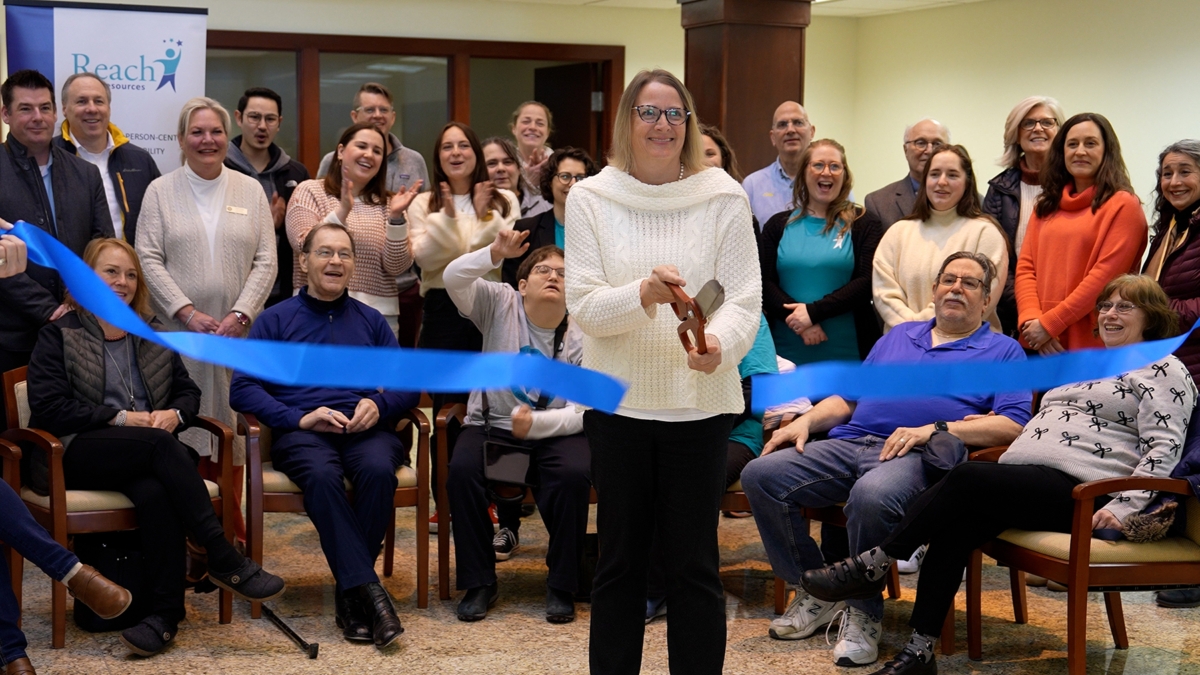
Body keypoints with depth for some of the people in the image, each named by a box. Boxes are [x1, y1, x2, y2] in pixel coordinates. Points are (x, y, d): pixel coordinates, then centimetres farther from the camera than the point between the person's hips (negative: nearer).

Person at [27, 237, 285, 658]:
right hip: (78, 457, -3)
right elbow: (47, 407, -5)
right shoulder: (59, 335, 7)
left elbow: (189, 391, 23)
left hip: (149, 453, 4)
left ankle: (166, 612, -37)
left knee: (154, 491, -35)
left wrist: (175, 414, -3)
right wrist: (120, 418, -11)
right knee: (160, 445, -35)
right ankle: (225, 561, -36)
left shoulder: (154, 335, 23)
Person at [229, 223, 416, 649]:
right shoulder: (275, 321, 13)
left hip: (365, 430, 2)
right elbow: (242, 390, 2)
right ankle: (369, 590, -38)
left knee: (378, 470, -34)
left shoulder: (371, 322, 22)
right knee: (322, 475, -37)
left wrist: (379, 404, -7)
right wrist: (299, 418, -11)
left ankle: (350, 593, -25)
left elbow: (408, 384, 15)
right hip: (301, 434, -2)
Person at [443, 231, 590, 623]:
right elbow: (453, 279, -16)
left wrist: (536, 424, -25)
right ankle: (478, 583, -15)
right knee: (462, 470, -29)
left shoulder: (581, 339, -3)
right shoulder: (501, 304, 0)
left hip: (555, 432, 0)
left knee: (574, 475, -31)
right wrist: (495, 254, -31)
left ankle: (562, 587, -16)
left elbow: (584, 411, -9)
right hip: (492, 425, 1)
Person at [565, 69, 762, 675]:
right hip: (619, 398, 1)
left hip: (699, 402, 0)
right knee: (621, 559, 11)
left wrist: (719, 342, -27)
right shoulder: (591, 198, 1)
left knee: (694, 564, 5)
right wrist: (644, 293, -25)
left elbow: (745, 298, -5)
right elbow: (583, 307, -5)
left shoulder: (722, 198, 0)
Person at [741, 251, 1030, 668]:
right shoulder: (899, 336, 30)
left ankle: (863, 613, -19)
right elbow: (848, 397, 29)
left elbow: (1013, 425, -2)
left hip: (919, 457, -6)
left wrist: (935, 430, -13)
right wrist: (806, 421, 9)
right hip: (849, 443, 6)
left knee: (871, 496, -40)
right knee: (761, 475, -16)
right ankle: (815, 591, -2)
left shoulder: (1003, 351, 14)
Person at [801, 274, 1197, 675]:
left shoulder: (1163, 369, 5)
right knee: (955, 527, -23)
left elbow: (1164, 447, -7)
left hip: (1077, 491, -7)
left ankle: (872, 566, -19)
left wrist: (1125, 507, -18)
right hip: (1023, 481, 7)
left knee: (967, 478, -29)